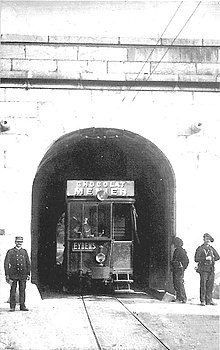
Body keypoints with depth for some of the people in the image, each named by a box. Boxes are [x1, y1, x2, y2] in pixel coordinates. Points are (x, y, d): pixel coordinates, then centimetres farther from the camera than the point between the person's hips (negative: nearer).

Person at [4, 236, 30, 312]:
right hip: (13, 274, -2)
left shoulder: (24, 251, 12)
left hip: (23, 274, 2)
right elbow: (6, 263, 0)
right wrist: (7, 275, -6)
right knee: (13, 290, 0)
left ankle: (22, 306, 8)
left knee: (22, 290, 2)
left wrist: (28, 274, 8)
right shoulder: (10, 251, 3)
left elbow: (28, 263, 14)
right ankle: (12, 306, 5)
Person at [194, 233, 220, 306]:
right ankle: (202, 301, -4)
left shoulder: (211, 249, 14)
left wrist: (211, 259, 4)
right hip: (203, 269, -5)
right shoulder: (200, 249, -1)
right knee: (203, 285, -7)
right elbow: (196, 259, -8)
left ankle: (209, 300, 10)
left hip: (211, 269, 5)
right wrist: (205, 258, -15)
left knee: (210, 285, 4)